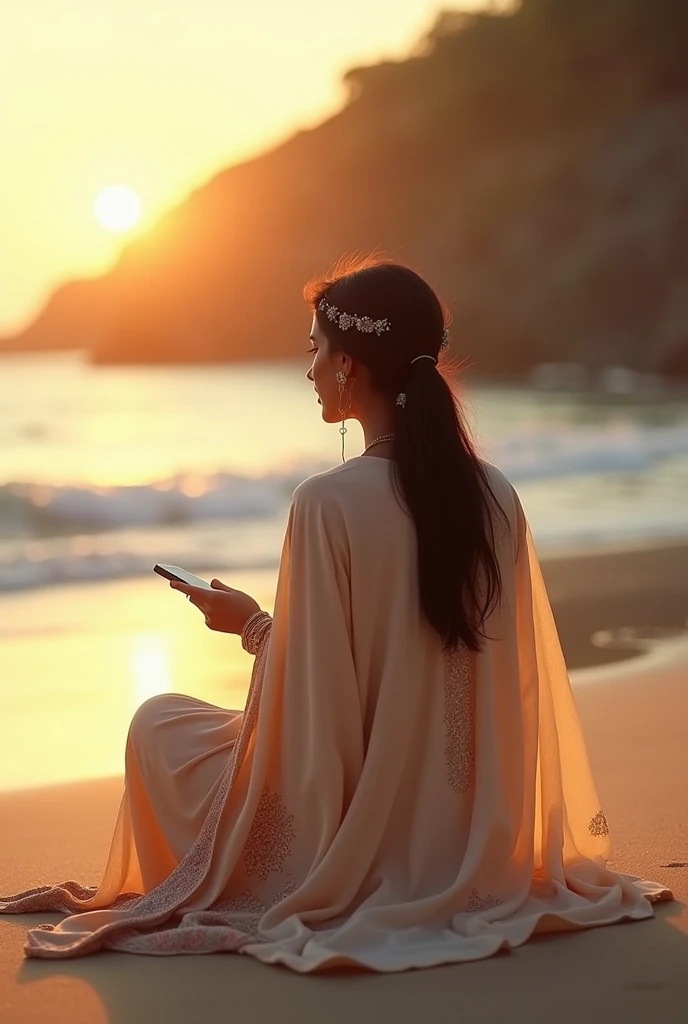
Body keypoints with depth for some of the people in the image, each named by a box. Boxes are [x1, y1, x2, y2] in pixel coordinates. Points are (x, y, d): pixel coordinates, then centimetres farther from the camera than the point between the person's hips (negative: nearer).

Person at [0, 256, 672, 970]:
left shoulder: (328, 503, -22)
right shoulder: (495, 496, -5)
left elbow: (318, 699, -17)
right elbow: (511, 680, 4)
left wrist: (252, 624, 1)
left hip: (356, 836, -6)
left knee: (156, 723, 18)